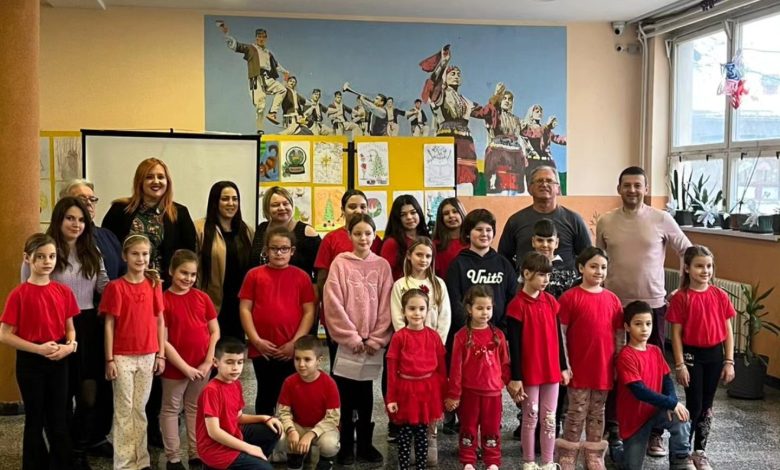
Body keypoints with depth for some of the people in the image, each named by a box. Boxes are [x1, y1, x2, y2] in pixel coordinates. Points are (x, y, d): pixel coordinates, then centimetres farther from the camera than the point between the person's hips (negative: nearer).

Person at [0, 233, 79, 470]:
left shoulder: (64, 291, 1)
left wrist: (70, 346, -11)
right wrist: (38, 349, -19)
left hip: (58, 361, 3)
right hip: (30, 362, -3)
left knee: (59, 418, 12)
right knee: (35, 418, 8)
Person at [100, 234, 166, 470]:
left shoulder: (154, 284, 4)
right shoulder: (116, 286, -6)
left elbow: (160, 321, 7)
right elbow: (109, 324, -6)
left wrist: (161, 354, 4)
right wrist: (109, 359, -9)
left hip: (147, 356, 3)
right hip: (122, 356, -3)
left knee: (140, 409, 12)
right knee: (124, 410, 5)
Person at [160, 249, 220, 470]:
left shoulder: (202, 297, 1)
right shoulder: (164, 300, -10)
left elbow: (215, 331, 4)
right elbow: (162, 341, -12)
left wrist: (208, 361, -5)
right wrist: (185, 367, -14)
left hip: (202, 366, 4)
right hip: (175, 367, -4)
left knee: (196, 408, 16)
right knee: (171, 409, 9)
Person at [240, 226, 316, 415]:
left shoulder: (301, 276, 2)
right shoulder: (254, 275, 2)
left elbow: (309, 312, 0)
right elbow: (245, 309, 1)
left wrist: (295, 343, -8)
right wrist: (256, 340, -8)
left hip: (292, 352, 0)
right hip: (262, 350, 1)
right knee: (266, 394, 14)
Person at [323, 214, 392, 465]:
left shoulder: (382, 265, 4)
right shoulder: (340, 263, -2)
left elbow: (386, 305, 3)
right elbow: (333, 304, -7)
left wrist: (376, 339, -5)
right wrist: (352, 337, -10)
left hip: (372, 343, 2)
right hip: (346, 341, -2)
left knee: (366, 396, 11)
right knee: (345, 396, 4)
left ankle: (365, 445, 22)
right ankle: (346, 446, 16)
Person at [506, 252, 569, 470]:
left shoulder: (551, 301, 5)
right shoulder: (517, 305, -12)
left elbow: (558, 336, 11)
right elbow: (514, 344, -12)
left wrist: (563, 367, 11)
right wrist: (515, 377, -13)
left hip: (551, 369, 5)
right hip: (529, 371, -5)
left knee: (549, 418, 11)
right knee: (530, 417, 7)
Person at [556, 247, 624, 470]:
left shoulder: (612, 299, 5)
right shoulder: (570, 297, -8)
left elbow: (620, 334, 9)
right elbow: (560, 333, -7)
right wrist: (564, 364, -10)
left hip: (604, 368, 4)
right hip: (578, 368, -4)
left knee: (597, 414, 14)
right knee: (577, 413, 3)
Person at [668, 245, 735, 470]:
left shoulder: (720, 296, 0)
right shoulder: (681, 298, -10)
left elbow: (728, 331, 4)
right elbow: (676, 333, -8)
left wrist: (729, 361, 1)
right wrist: (680, 365, -10)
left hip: (715, 355, 4)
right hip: (692, 355, -3)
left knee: (707, 405, 12)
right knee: (694, 405, 0)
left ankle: (699, 451, 25)